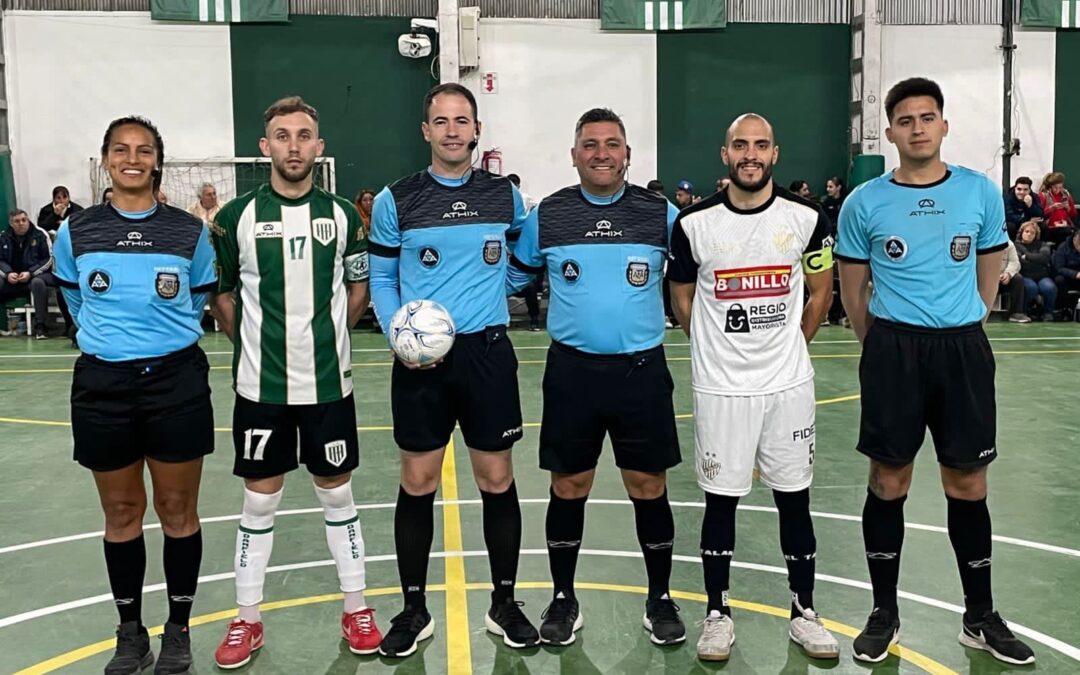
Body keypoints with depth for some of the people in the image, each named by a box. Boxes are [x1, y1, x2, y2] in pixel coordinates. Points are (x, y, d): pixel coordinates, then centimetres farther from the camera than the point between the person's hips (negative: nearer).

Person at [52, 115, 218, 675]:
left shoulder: (190, 232, -1)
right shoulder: (75, 233, 2)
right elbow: (77, 304, 17)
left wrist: (163, 340, 11)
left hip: (177, 381, -1)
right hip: (102, 384, 1)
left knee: (178, 510, 7)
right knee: (121, 513, 10)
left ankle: (178, 630, 22)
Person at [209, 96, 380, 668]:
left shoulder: (341, 214, 1)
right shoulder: (237, 216, -3)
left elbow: (359, 289, 10)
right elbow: (220, 295, 6)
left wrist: (320, 334, 5)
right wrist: (255, 343, 4)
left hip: (328, 383, 1)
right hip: (260, 385, -1)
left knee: (337, 493, 11)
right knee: (259, 500, 8)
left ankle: (356, 610, 24)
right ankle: (247, 620, 22)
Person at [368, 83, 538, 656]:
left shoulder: (506, 196, 5)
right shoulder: (395, 200, 0)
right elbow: (381, 280, 3)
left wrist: (485, 297, 0)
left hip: (488, 351, 1)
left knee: (496, 479, 7)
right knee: (417, 482, 5)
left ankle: (504, 604, 23)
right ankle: (414, 610, 21)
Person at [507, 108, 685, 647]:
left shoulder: (660, 213, 1)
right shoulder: (547, 215, 1)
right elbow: (512, 277, 12)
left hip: (642, 369, 0)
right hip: (572, 370, 0)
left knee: (649, 487, 7)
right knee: (568, 488, 9)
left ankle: (660, 600, 24)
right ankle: (563, 600, 24)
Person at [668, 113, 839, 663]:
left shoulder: (807, 218, -2)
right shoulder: (694, 223, -5)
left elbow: (820, 292, 11)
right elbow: (682, 297, 8)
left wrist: (789, 346, 11)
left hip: (789, 384, 1)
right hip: (720, 386, -1)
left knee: (794, 498, 10)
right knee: (720, 500, 6)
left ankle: (804, 612, 24)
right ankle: (718, 613, 21)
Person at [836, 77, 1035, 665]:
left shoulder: (981, 193, 3)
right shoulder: (864, 203, -1)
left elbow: (989, 276, 12)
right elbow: (852, 290, 7)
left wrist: (956, 334, 12)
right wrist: (884, 347, 11)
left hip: (963, 350, 1)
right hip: (892, 351, -1)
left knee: (968, 485, 8)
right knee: (888, 482, 6)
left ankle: (980, 617, 23)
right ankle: (884, 613, 20)